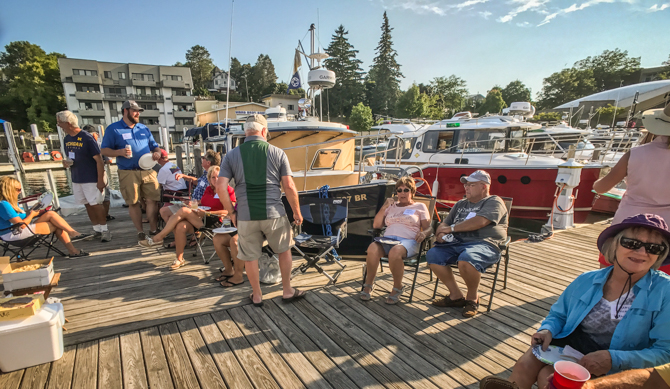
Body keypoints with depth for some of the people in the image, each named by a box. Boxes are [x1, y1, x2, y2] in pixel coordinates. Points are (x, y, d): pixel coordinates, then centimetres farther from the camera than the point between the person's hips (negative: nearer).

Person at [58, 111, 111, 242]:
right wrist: (65, 162, -3)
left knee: (96, 204, -4)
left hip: (91, 179, -7)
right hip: (76, 179, 7)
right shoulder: (66, 139, 10)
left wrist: (100, 180, -18)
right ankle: (96, 230, 20)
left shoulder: (86, 138, -13)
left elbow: (99, 160, -15)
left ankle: (105, 230, 6)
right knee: (88, 205, 11)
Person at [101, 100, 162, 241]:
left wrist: (157, 153, -3)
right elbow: (105, 150, 2)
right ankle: (140, 232, 12)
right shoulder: (113, 129, 5)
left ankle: (154, 230, 6)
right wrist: (120, 152, -17)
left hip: (148, 171, 3)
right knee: (133, 203, 2)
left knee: (152, 199, -3)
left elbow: (154, 146, 20)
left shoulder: (143, 128, 17)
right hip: (128, 173, -3)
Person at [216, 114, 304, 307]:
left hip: (246, 216, 1)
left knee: (250, 257, 18)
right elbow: (289, 186, -5)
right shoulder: (277, 153, -1)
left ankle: (257, 296, 33)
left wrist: (231, 212, 7)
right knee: (284, 251, 21)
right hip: (274, 214, -1)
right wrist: (297, 212, 5)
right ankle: (288, 291, 32)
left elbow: (221, 187, -4)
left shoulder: (231, 155, 3)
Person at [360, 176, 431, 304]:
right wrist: (384, 207, 8)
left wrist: (423, 233, -14)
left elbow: (428, 228, 10)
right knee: (372, 249, -32)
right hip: (387, 239, 3)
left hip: (408, 240, -2)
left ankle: (398, 287, -15)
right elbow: (376, 225, 18)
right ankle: (369, 284, -13)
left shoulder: (420, 206, 20)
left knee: (395, 252, -39)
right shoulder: (391, 206, 27)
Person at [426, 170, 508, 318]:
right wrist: (441, 232, -1)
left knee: (466, 260, -37)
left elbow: (479, 222, -12)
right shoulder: (461, 204, 28)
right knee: (432, 255, -18)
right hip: (456, 243, 7)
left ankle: (472, 297, -6)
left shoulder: (494, 202, 7)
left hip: (483, 244, -6)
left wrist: (452, 228, -5)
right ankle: (456, 295, -4)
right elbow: (445, 224, 24)